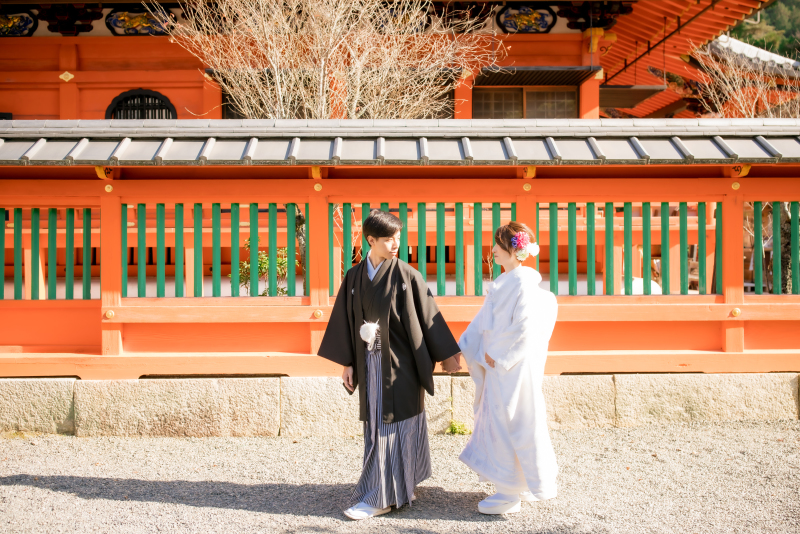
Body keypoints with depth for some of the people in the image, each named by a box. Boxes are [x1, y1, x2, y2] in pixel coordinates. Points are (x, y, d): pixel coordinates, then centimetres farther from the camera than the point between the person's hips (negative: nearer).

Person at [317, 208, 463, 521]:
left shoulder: (406, 275, -6)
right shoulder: (354, 278, 4)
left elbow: (428, 315, -2)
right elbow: (345, 321, 8)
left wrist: (447, 354, 0)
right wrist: (347, 363, 6)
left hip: (400, 363, -4)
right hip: (370, 363, 4)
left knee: (390, 424, -3)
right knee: (375, 423, 10)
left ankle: (378, 497, 2)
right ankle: (400, 487, 26)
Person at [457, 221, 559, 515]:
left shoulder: (523, 283, -17)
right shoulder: (504, 282, 11)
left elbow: (524, 328, -23)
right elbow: (484, 320, 15)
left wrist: (496, 354, -15)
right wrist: (464, 348, 11)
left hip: (513, 366, -9)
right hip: (497, 362, 9)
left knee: (507, 425, -2)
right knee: (497, 422, 15)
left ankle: (510, 494, 9)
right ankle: (520, 484, 28)